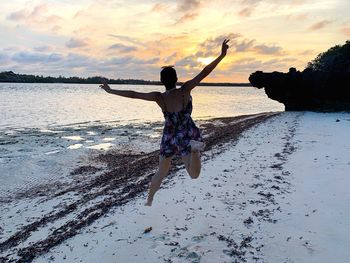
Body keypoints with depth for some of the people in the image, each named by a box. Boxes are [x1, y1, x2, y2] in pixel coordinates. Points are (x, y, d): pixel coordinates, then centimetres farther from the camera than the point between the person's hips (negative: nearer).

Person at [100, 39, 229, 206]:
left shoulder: (159, 97, -11)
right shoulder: (185, 90, -14)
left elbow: (133, 94, -9)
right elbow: (204, 73, -18)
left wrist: (111, 91, 1)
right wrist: (222, 55, -17)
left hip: (169, 138, 2)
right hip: (188, 136, -2)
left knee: (161, 173, 24)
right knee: (194, 175, -10)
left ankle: (149, 200, 37)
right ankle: (194, 148, -38)